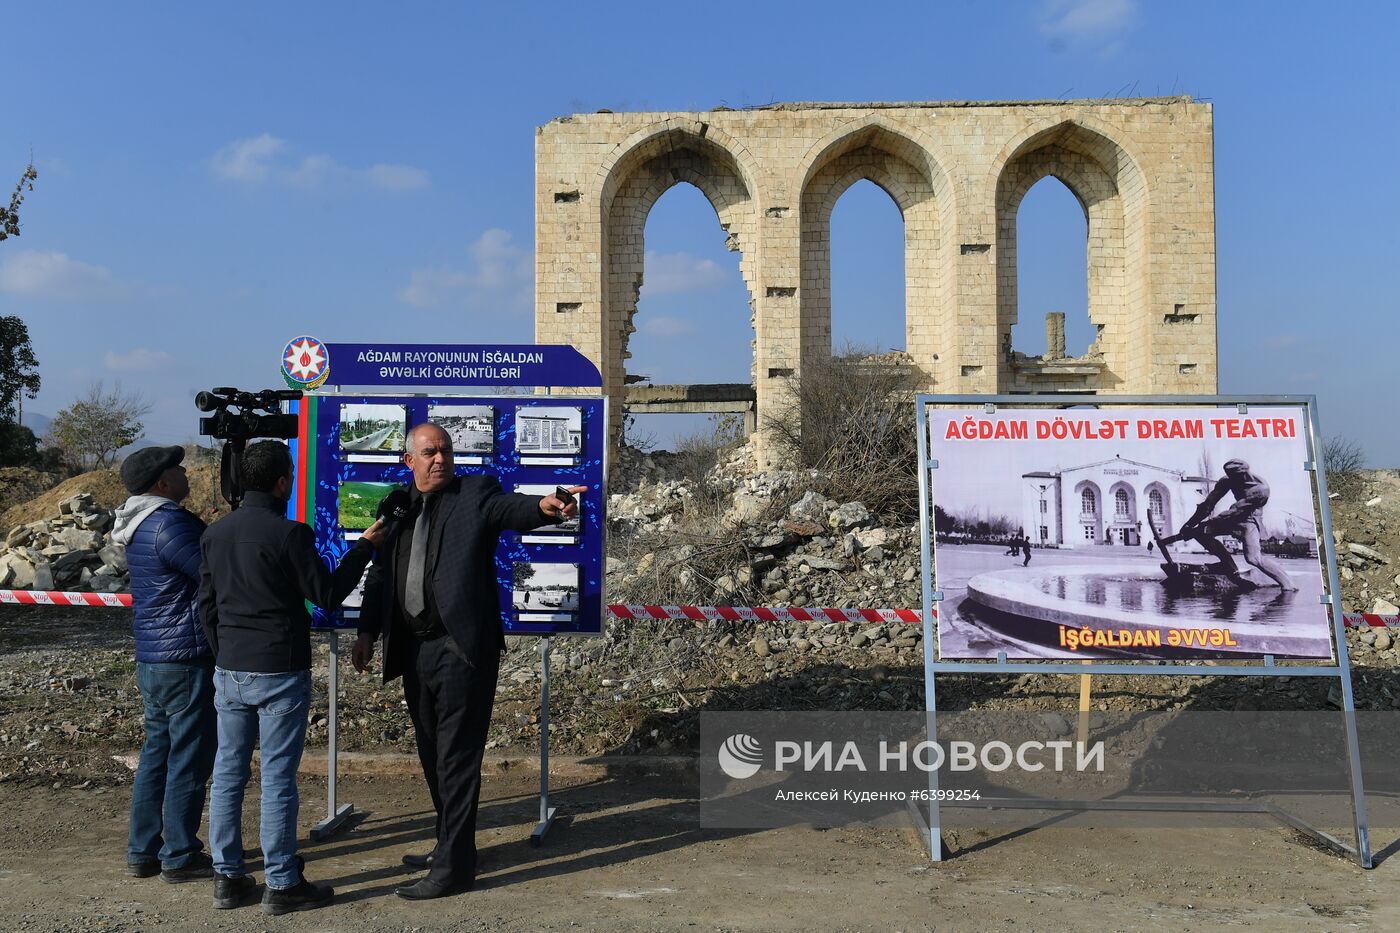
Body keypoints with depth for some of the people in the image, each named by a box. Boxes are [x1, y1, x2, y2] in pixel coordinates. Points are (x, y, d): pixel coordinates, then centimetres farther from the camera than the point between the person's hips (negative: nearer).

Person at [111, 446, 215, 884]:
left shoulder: (142, 524, 13)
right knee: (189, 759, 0)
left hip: (151, 659, 10)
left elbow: (200, 565, 15)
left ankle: (143, 851, 24)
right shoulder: (170, 523, -19)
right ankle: (180, 856, 9)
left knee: (157, 752, 16)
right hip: (185, 658, -10)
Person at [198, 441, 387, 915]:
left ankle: (227, 877, 21)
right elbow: (327, 594, -8)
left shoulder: (216, 533, 6)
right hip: (281, 673, -6)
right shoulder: (288, 534, -15)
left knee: (228, 771, 13)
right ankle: (282, 885, 9)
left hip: (229, 671, 6)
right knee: (278, 778, 0)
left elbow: (206, 604, 13)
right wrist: (364, 546, 2)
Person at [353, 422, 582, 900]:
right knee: (432, 754, 19)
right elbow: (380, 574, 17)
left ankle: (454, 866, 7)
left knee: (456, 758, -2)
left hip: (460, 649, -6)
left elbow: (513, 508, -23)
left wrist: (544, 507, -45)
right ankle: (449, 842, 36)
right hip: (413, 650, 6)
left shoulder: (475, 493, -3)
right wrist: (367, 631, 11)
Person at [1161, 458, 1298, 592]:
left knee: (1253, 558, -25)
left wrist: (1208, 523, -30)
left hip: (1250, 520, -6)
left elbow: (1235, 511, -29)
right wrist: (1189, 525, -17)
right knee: (1201, 532, -10)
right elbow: (1208, 504, -11)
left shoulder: (1261, 489, -27)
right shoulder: (1228, 480, -10)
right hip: (1234, 518, 7)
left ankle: (1289, 586, -8)